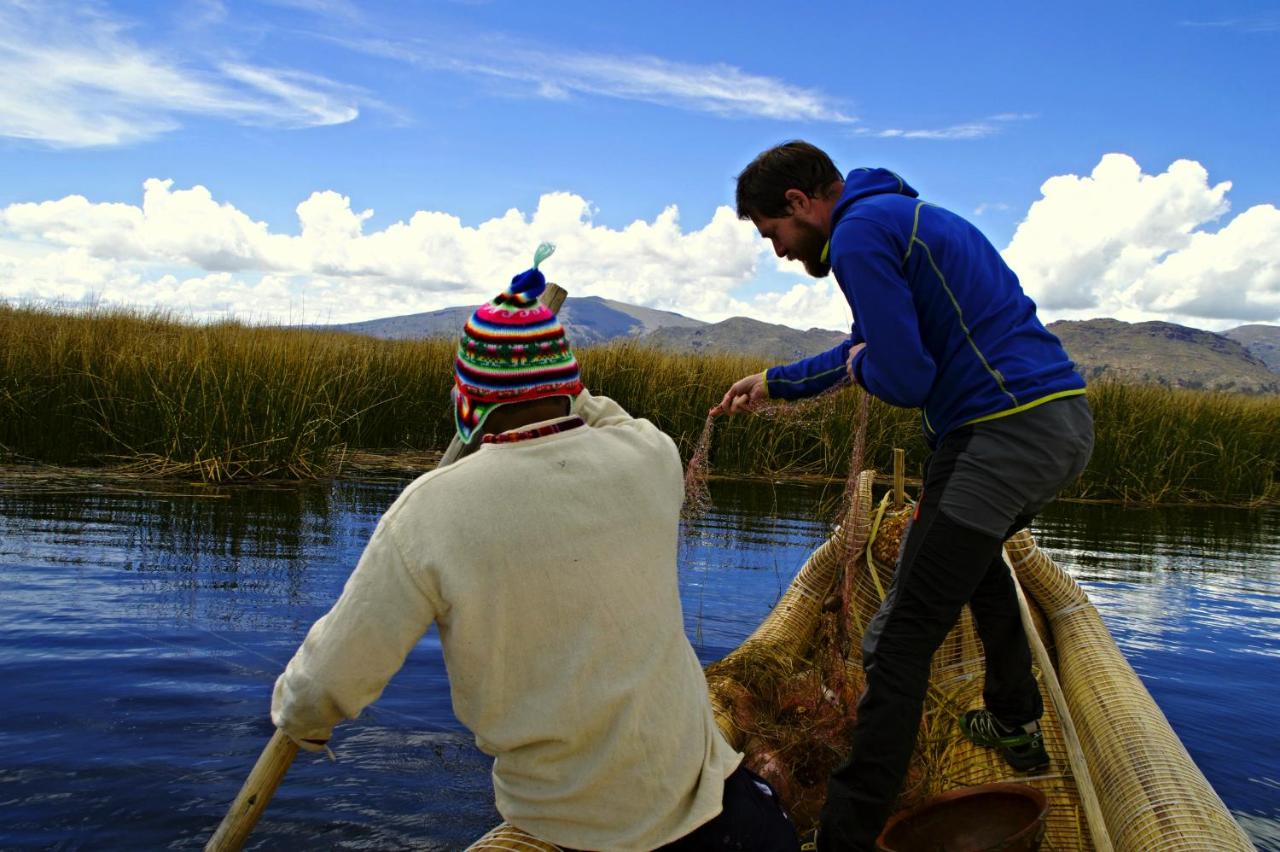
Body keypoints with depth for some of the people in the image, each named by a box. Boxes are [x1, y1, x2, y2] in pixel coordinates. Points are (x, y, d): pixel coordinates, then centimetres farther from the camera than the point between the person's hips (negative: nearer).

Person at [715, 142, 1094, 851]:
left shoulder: (859, 233, -10)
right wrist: (775, 382, 41)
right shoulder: (907, 215, 23)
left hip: (1006, 431, -11)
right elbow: (867, 347, 34)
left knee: (904, 633, -8)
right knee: (976, 552, 35)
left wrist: (859, 367, 6)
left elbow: (903, 379, -17)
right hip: (1069, 419, 11)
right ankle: (1016, 726, 46)